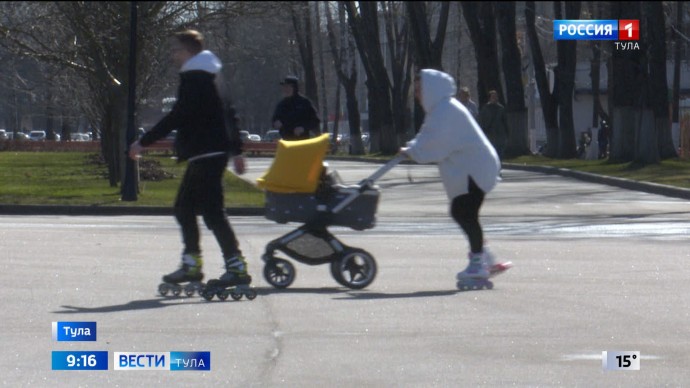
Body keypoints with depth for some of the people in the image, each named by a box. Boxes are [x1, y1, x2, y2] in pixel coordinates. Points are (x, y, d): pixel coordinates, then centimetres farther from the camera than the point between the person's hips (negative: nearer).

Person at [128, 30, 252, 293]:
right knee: (184, 207, 15)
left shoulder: (194, 79, -13)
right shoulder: (204, 77, 18)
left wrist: (144, 142, -13)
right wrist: (236, 150, 28)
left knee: (212, 212, -12)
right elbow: (227, 116, 23)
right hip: (205, 155, 11)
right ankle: (192, 265, 19)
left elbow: (176, 118, -18)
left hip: (206, 155, -11)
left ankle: (237, 268, -16)